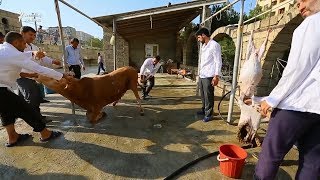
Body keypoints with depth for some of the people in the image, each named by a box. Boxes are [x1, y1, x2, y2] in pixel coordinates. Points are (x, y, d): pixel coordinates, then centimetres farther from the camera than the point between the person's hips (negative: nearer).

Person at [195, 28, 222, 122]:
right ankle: (204, 110, 31)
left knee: (208, 96, 0)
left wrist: (216, 76, -19)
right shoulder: (203, 46, 17)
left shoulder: (214, 45, -9)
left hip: (209, 76, -8)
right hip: (201, 75, 8)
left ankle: (209, 114, 13)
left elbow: (218, 62, -13)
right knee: (203, 95, 16)